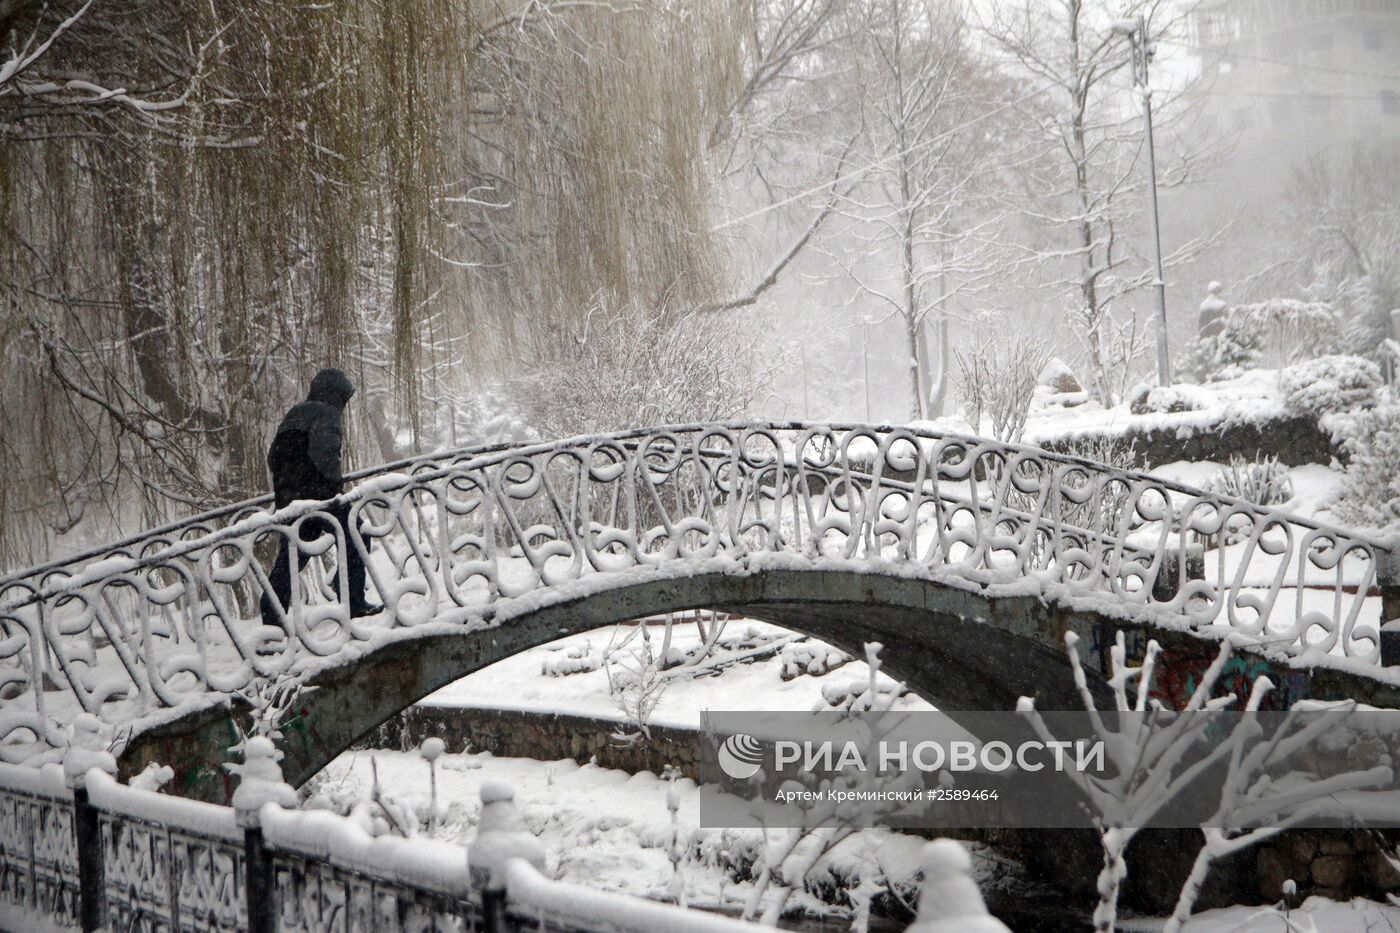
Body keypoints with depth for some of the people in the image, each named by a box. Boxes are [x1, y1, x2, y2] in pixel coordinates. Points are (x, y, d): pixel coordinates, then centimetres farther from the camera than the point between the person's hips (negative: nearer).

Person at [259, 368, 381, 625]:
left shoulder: (292, 416, 23)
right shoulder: (326, 414, -3)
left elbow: (273, 458, 23)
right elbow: (324, 452, -20)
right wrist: (336, 482, -13)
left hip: (288, 498, 8)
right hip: (318, 495, -8)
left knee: (288, 557, 10)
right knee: (355, 538, 4)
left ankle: (271, 619, 7)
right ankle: (353, 602, -1)